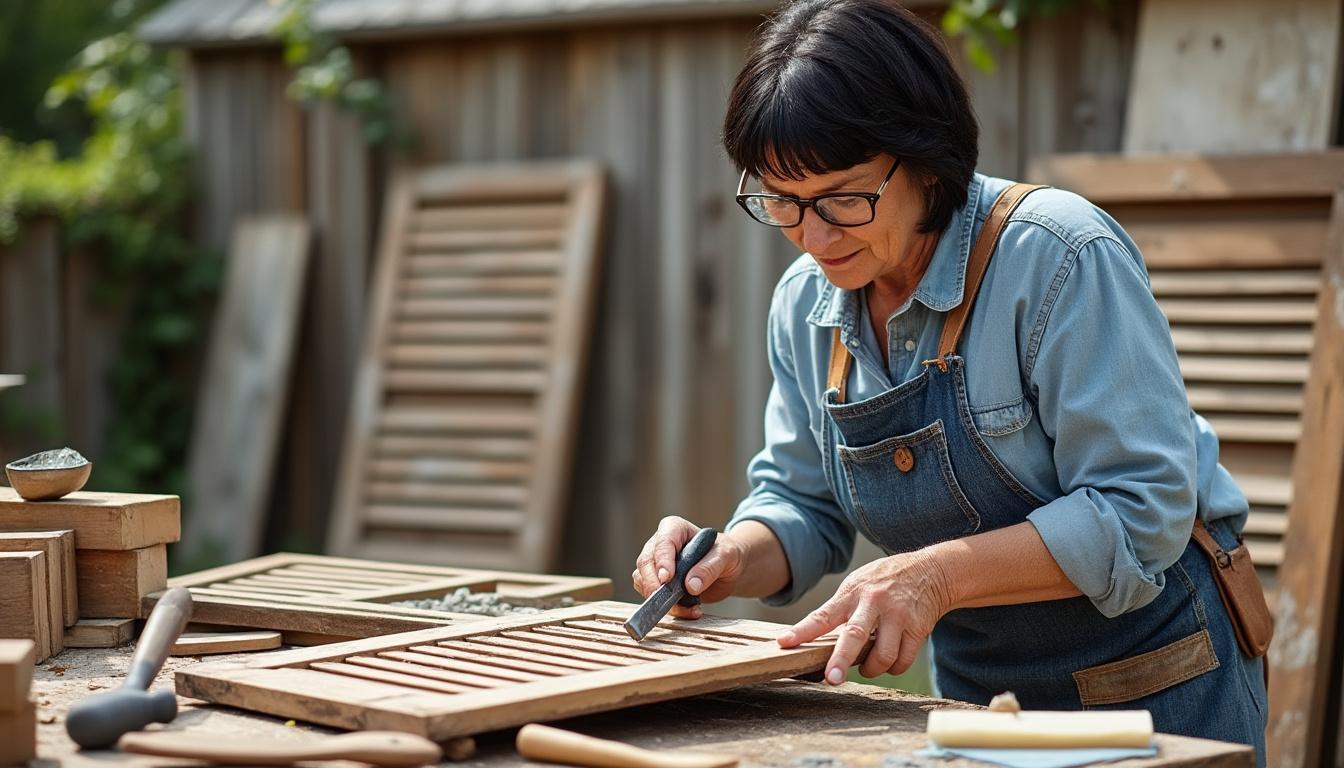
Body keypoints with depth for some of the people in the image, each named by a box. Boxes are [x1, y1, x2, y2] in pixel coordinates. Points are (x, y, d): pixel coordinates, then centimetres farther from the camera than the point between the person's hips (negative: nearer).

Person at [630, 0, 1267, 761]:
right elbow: (803, 505, 8)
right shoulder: (805, 304, -3)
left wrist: (938, 574, -35)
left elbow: (1140, 512, -26)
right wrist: (730, 559, -14)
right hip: (976, 693, 6)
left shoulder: (1061, 257, -23)